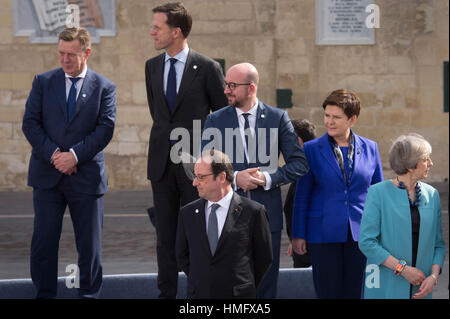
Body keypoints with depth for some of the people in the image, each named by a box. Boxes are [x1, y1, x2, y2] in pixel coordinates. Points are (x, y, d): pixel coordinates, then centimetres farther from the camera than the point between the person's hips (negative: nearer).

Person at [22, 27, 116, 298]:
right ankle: (45, 294, 9)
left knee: (89, 242, 5)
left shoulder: (104, 88, 3)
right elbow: (30, 123, 0)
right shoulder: (43, 82, 6)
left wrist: (75, 155, -16)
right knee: (44, 238, 0)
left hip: (86, 176, -1)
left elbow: (105, 129, -5)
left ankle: (89, 294, 14)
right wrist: (53, 154, -13)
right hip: (47, 174, 1)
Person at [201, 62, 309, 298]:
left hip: (267, 215, 0)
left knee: (266, 287, 5)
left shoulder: (278, 118, 2)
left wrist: (269, 178, -12)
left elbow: (299, 163, 2)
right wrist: (234, 178, -14)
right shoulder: (215, 121, 4)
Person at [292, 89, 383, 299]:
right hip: (324, 234, -1)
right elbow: (302, 195, 4)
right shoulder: (312, 150, 2)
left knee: (355, 293, 2)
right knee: (327, 293, 0)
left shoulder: (370, 148, 6)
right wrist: (298, 234, 1)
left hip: (361, 234, 1)